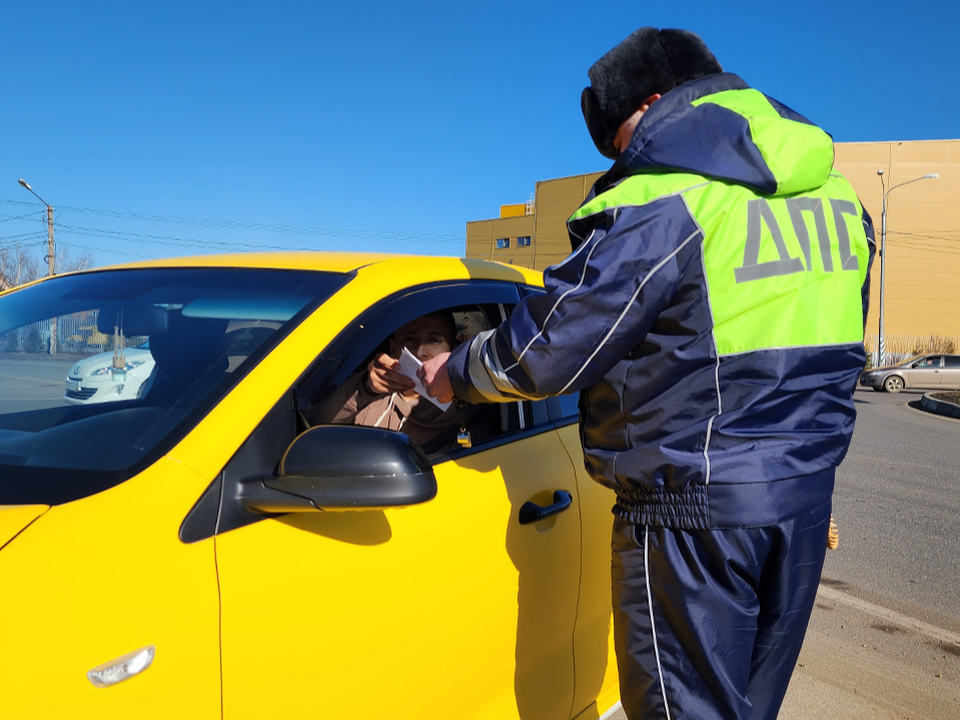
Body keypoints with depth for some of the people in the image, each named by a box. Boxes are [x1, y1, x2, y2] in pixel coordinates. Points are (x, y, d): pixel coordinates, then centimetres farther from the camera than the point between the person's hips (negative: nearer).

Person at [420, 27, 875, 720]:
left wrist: (455, 372, 1)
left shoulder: (664, 197, -16)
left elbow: (546, 351, -16)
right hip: (807, 493, 8)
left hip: (695, 510, -8)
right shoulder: (834, 189, 11)